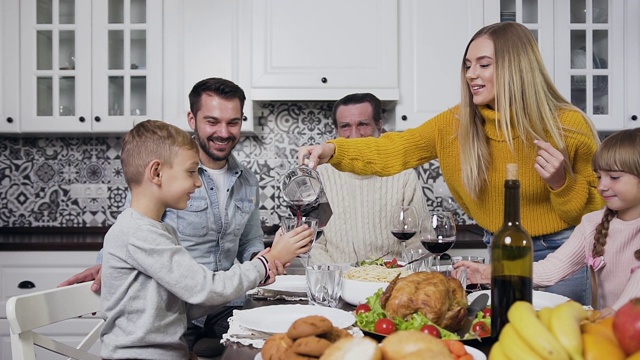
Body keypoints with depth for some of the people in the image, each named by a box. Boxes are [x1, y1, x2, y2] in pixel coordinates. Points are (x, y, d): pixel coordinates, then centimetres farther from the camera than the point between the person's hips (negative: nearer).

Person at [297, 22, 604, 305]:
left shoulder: (568, 125, -14)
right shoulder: (456, 124, -6)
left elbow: (596, 210, -7)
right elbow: (391, 151, -8)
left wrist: (561, 183, -26)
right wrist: (332, 150, -22)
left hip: (562, 255, -3)